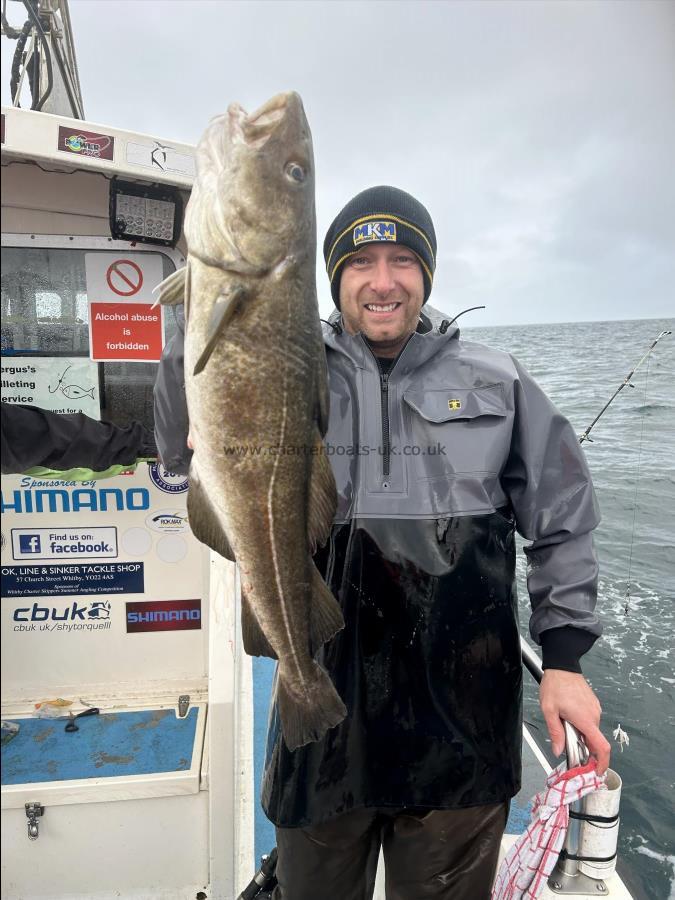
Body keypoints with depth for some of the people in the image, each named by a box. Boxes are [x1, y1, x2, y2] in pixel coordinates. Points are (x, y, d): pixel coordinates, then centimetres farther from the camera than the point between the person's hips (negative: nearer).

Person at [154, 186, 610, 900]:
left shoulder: (495, 382, 3)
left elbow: (561, 524, 7)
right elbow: (184, 445, -11)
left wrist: (564, 657, 2)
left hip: (463, 711, 1)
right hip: (326, 700, 0)